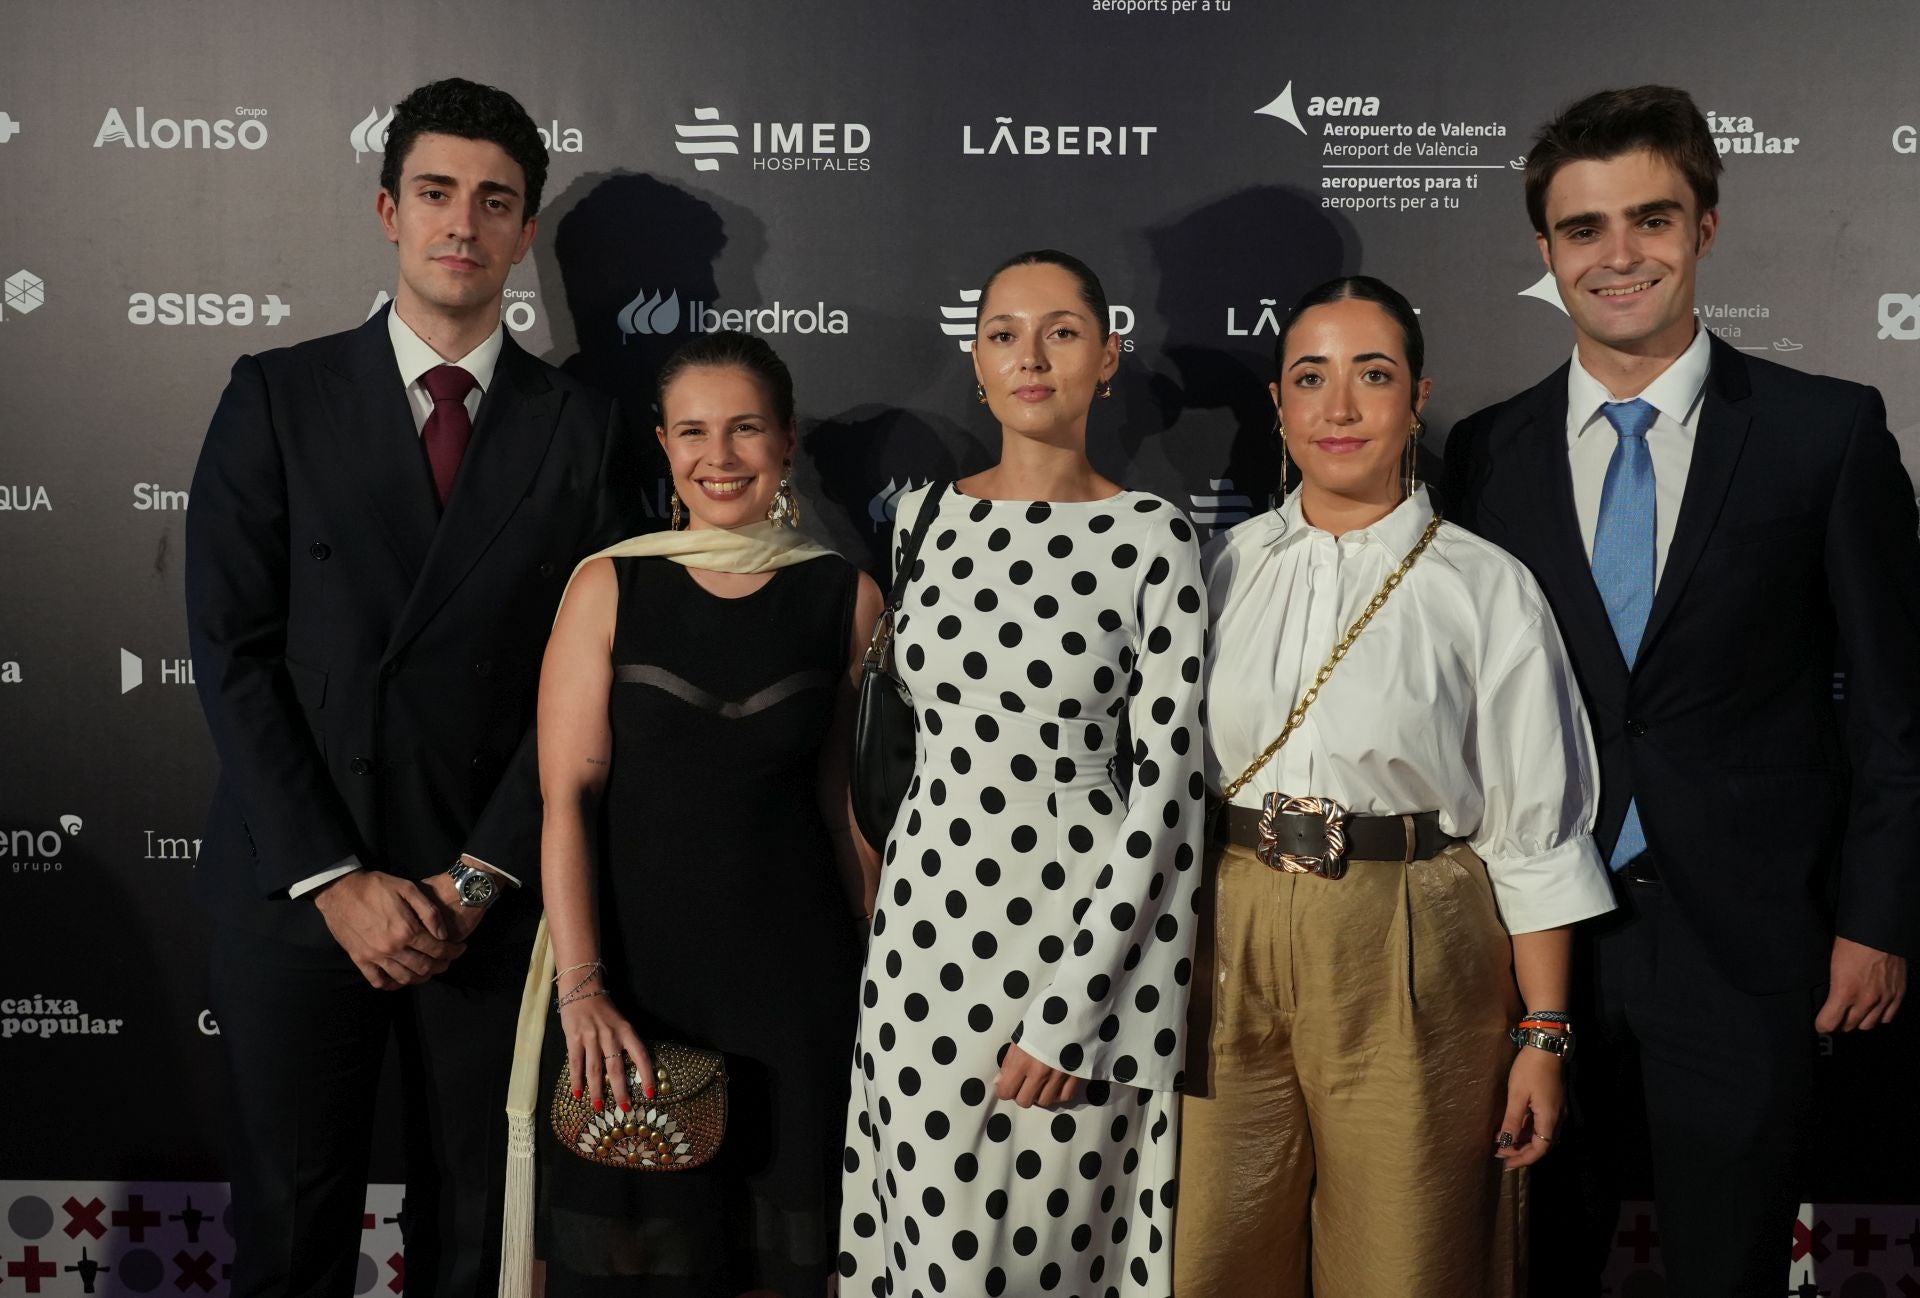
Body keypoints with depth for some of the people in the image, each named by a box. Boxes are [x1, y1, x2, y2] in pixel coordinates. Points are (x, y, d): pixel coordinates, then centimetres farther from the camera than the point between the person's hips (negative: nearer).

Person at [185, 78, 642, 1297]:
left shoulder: (583, 429, 3)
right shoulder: (278, 396, 2)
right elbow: (232, 650, -3)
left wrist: (480, 878, -7)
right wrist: (334, 878, -10)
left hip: (491, 902, 1)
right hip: (293, 887, 0)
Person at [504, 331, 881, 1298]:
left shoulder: (844, 596, 1)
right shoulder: (609, 586, -2)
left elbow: (843, 796, 6)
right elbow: (566, 799, -5)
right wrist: (581, 988, -13)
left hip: (791, 973, 1)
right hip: (632, 963, 0)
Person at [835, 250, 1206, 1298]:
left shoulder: (1152, 536, -7)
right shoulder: (923, 516, 5)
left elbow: (1168, 777, -11)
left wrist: (1068, 1009, -14)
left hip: (1093, 933, -3)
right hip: (930, 916, 3)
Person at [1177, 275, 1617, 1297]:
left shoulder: (1486, 589, -2)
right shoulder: (1224, 569, 7)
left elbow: (1533, 833, -3)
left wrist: (1543, 1038, -6)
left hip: (1410, 959, -2)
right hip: (1231, 948, 3)